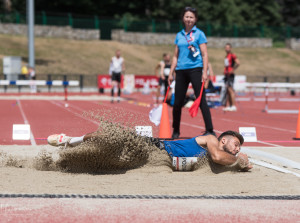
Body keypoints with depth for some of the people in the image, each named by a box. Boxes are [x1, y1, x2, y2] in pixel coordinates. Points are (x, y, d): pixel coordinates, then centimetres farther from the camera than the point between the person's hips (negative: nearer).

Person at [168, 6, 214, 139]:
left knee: (201, 100, -9)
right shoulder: (179, 35, 15)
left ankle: (209, 130, -7)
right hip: (181, 71, 4)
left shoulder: (199, 34, 2)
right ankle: (176, 131, 18)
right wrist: (171, 73, 13)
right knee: (178, 102, 4)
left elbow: (204, 55, -1)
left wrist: (205, 72, -11)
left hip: (195, 69, -4)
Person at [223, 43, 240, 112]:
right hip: (226, 75, 9)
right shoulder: (226, 56, 19)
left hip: (230, 75, -9)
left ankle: (233, 106, -14)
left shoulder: (232, 55, -8)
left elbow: (238, 63, -20)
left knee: (230, 89, -13)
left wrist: (232, 70, -16)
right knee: (227, 90, 7)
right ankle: (228, 106, 9)